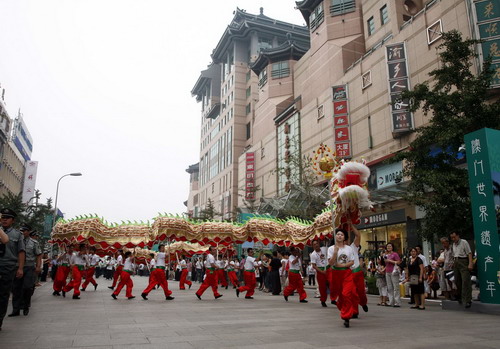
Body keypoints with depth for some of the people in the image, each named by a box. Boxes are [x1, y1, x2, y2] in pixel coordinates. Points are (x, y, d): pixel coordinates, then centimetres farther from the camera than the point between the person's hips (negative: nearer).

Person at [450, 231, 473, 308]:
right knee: (457, 281, 9)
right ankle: (460, 298, 22)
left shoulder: (464, 242, -4)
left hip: (463, 262, -7)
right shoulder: (453, 245, 17)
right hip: (456, 263, 7)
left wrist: (470, 264, -18)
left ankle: (468, 300, -10)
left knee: (466, 281, -11)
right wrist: (453, 262, 12)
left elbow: (469, 253, -9)